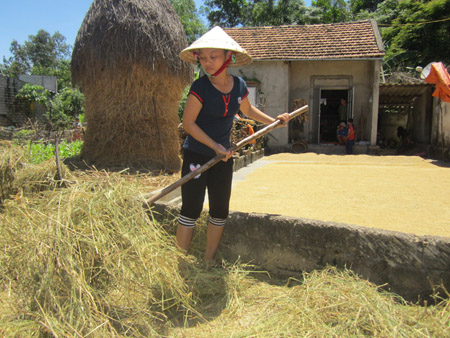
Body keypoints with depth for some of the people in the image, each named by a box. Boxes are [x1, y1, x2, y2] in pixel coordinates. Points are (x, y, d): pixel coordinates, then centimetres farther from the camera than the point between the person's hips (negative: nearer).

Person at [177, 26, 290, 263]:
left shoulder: (239, 86, 0)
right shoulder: (200, 88, -16)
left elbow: (248, 110, 20)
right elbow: (188, 123, -15)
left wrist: (274, 121, 15)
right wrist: (215, 146, -18)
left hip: (223, 158, 6)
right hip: (196, 156, -5)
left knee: (220, 212, 10)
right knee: (191, 211, -2)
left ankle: (209, 262, 26)